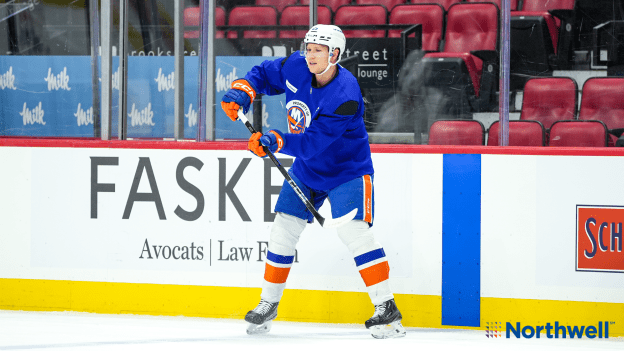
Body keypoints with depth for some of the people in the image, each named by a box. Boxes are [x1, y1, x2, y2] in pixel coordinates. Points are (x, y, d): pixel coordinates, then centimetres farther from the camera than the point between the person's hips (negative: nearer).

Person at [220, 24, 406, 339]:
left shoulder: (345, 96, -30)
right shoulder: (296, 67, -12)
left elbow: (313, 143, -33)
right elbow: (264, 74, 7)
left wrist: (275, 142, -43)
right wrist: (242, 92, -12)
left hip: (347, 169, -7)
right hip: (307, 169, 7)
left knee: (353, 229, -22)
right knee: (283, 229, 6)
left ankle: (386, 308, -19)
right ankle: (268, 304, 22)